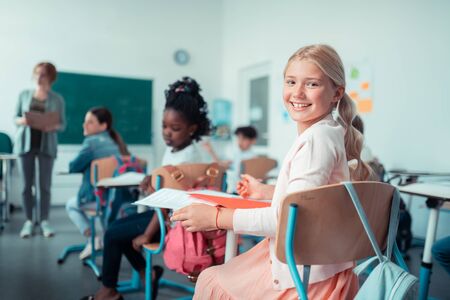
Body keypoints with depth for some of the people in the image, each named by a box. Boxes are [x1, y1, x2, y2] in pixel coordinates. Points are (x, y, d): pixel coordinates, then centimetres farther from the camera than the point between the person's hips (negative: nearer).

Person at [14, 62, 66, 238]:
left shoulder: (57, 99, 3)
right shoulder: (24, 94, 7)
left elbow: (63, 124, 3)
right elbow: (15, 118, 9)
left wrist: (53, 126, -18)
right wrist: (21, 121, -14)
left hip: (47, 145, -1)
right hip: (25, 143, 1)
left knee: (45, 185, 0)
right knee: (27, 184, 2)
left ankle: (44, 221, 9)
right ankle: (29, 221, 11)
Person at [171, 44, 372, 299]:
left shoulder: (316, 138, -24)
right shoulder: (325, 132, 7)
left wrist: (217, 217, -23)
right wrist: (266, 191, 23)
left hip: (305, 276, -9)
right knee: (211, 276, 21)